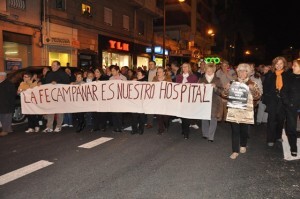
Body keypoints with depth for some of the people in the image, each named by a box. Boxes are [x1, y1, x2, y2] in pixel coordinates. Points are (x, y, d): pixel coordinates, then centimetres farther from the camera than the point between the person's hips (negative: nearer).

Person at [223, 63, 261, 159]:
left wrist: (252, 89, -22)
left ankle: (243, 145, 37)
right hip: (234, 110, 1)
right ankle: (235, 151, 4)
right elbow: (225, 94, 7)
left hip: (246, 111, 0)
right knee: (235, 130, -2)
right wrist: (227, 88, -13)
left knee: (244, 129, 10)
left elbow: (258, 96, -4)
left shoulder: (252, 84, 4)